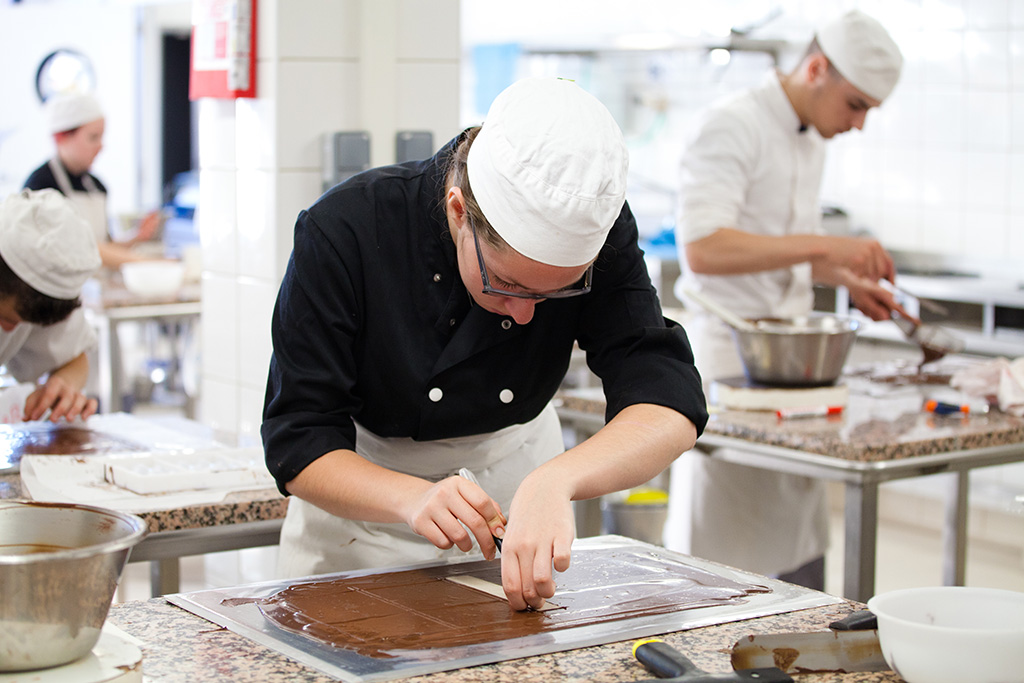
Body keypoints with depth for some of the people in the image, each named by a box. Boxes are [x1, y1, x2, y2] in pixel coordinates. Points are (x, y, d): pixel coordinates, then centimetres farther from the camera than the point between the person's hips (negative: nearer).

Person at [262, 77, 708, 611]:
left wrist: (554, 482, -52)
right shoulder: (343, 231, -28)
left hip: (516, 469, 1)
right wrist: (415, 499, -44)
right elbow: (297, 446, -25)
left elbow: (672, 411, -33)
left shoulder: (595, 235, -23)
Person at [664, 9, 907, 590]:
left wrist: (847, 278, 9)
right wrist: (826, 244, -29)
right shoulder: (730, 127, -15)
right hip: (727, 358, -8)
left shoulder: (812, 139, 14)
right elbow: (702, 249, -27)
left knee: (800, 556, 12)